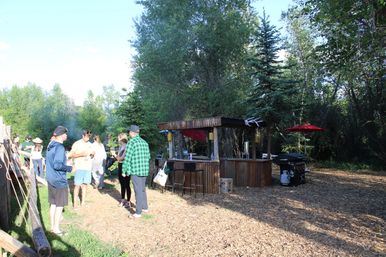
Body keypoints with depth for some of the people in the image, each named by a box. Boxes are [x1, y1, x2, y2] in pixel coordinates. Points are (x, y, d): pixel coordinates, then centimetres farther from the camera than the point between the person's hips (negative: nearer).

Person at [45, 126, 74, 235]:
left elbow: (47, 161, 18)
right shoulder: (60, 147, -21)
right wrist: (70, 168, -15)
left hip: (50, 180, 9)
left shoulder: (50, 146, 8)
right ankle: (56, 228, 14)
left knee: (53, 204, 18)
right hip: (59, 181, -9)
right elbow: (57, 165, -27)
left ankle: (52, 226, 28)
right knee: (59, 205, 4)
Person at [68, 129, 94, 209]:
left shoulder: (90, 144, 13)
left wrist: (92, 154, -1)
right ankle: (75, 203, 4)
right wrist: (81, 154, -18)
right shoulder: (77, 144, -4)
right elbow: (71, 155, -9)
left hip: (88, 167, 5)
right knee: (77, 185, -3)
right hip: (79, 167, -5)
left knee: (85, 184, 9)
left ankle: (83, 201, 18)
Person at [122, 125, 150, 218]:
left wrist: (123, 171, -4)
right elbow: (148, 156, 13)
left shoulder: (131, 142, -11)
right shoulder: (145, 142, 9)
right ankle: (145, 207, 31)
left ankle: (138, 212, 6)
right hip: (145, 170, 7)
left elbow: (127, 158, -12)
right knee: (142, 189, 20)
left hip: (135, 170, -7)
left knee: (138, 191, -1)